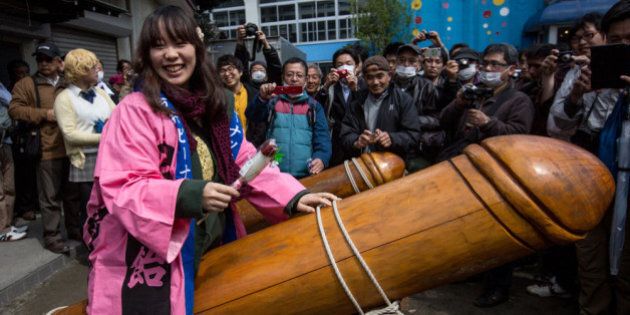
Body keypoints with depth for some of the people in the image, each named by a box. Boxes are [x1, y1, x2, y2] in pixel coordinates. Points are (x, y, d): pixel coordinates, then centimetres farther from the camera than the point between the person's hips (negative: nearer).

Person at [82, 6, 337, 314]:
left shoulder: (217, 105, 6)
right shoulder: (135, 110, -14)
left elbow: (245, 162, 7)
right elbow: (121, 189, -19)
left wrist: (293, 196, -5)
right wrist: (190, 194, -33)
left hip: (212, 252, 6)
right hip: (149, 264, -6)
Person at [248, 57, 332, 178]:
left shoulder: (314, 106, 9)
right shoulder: (273, 101, 7)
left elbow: (322, 137, 0)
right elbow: (252, 116, -9)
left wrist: (321, 158, -19)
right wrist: (262, 98, -29)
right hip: (274, 174, 0)